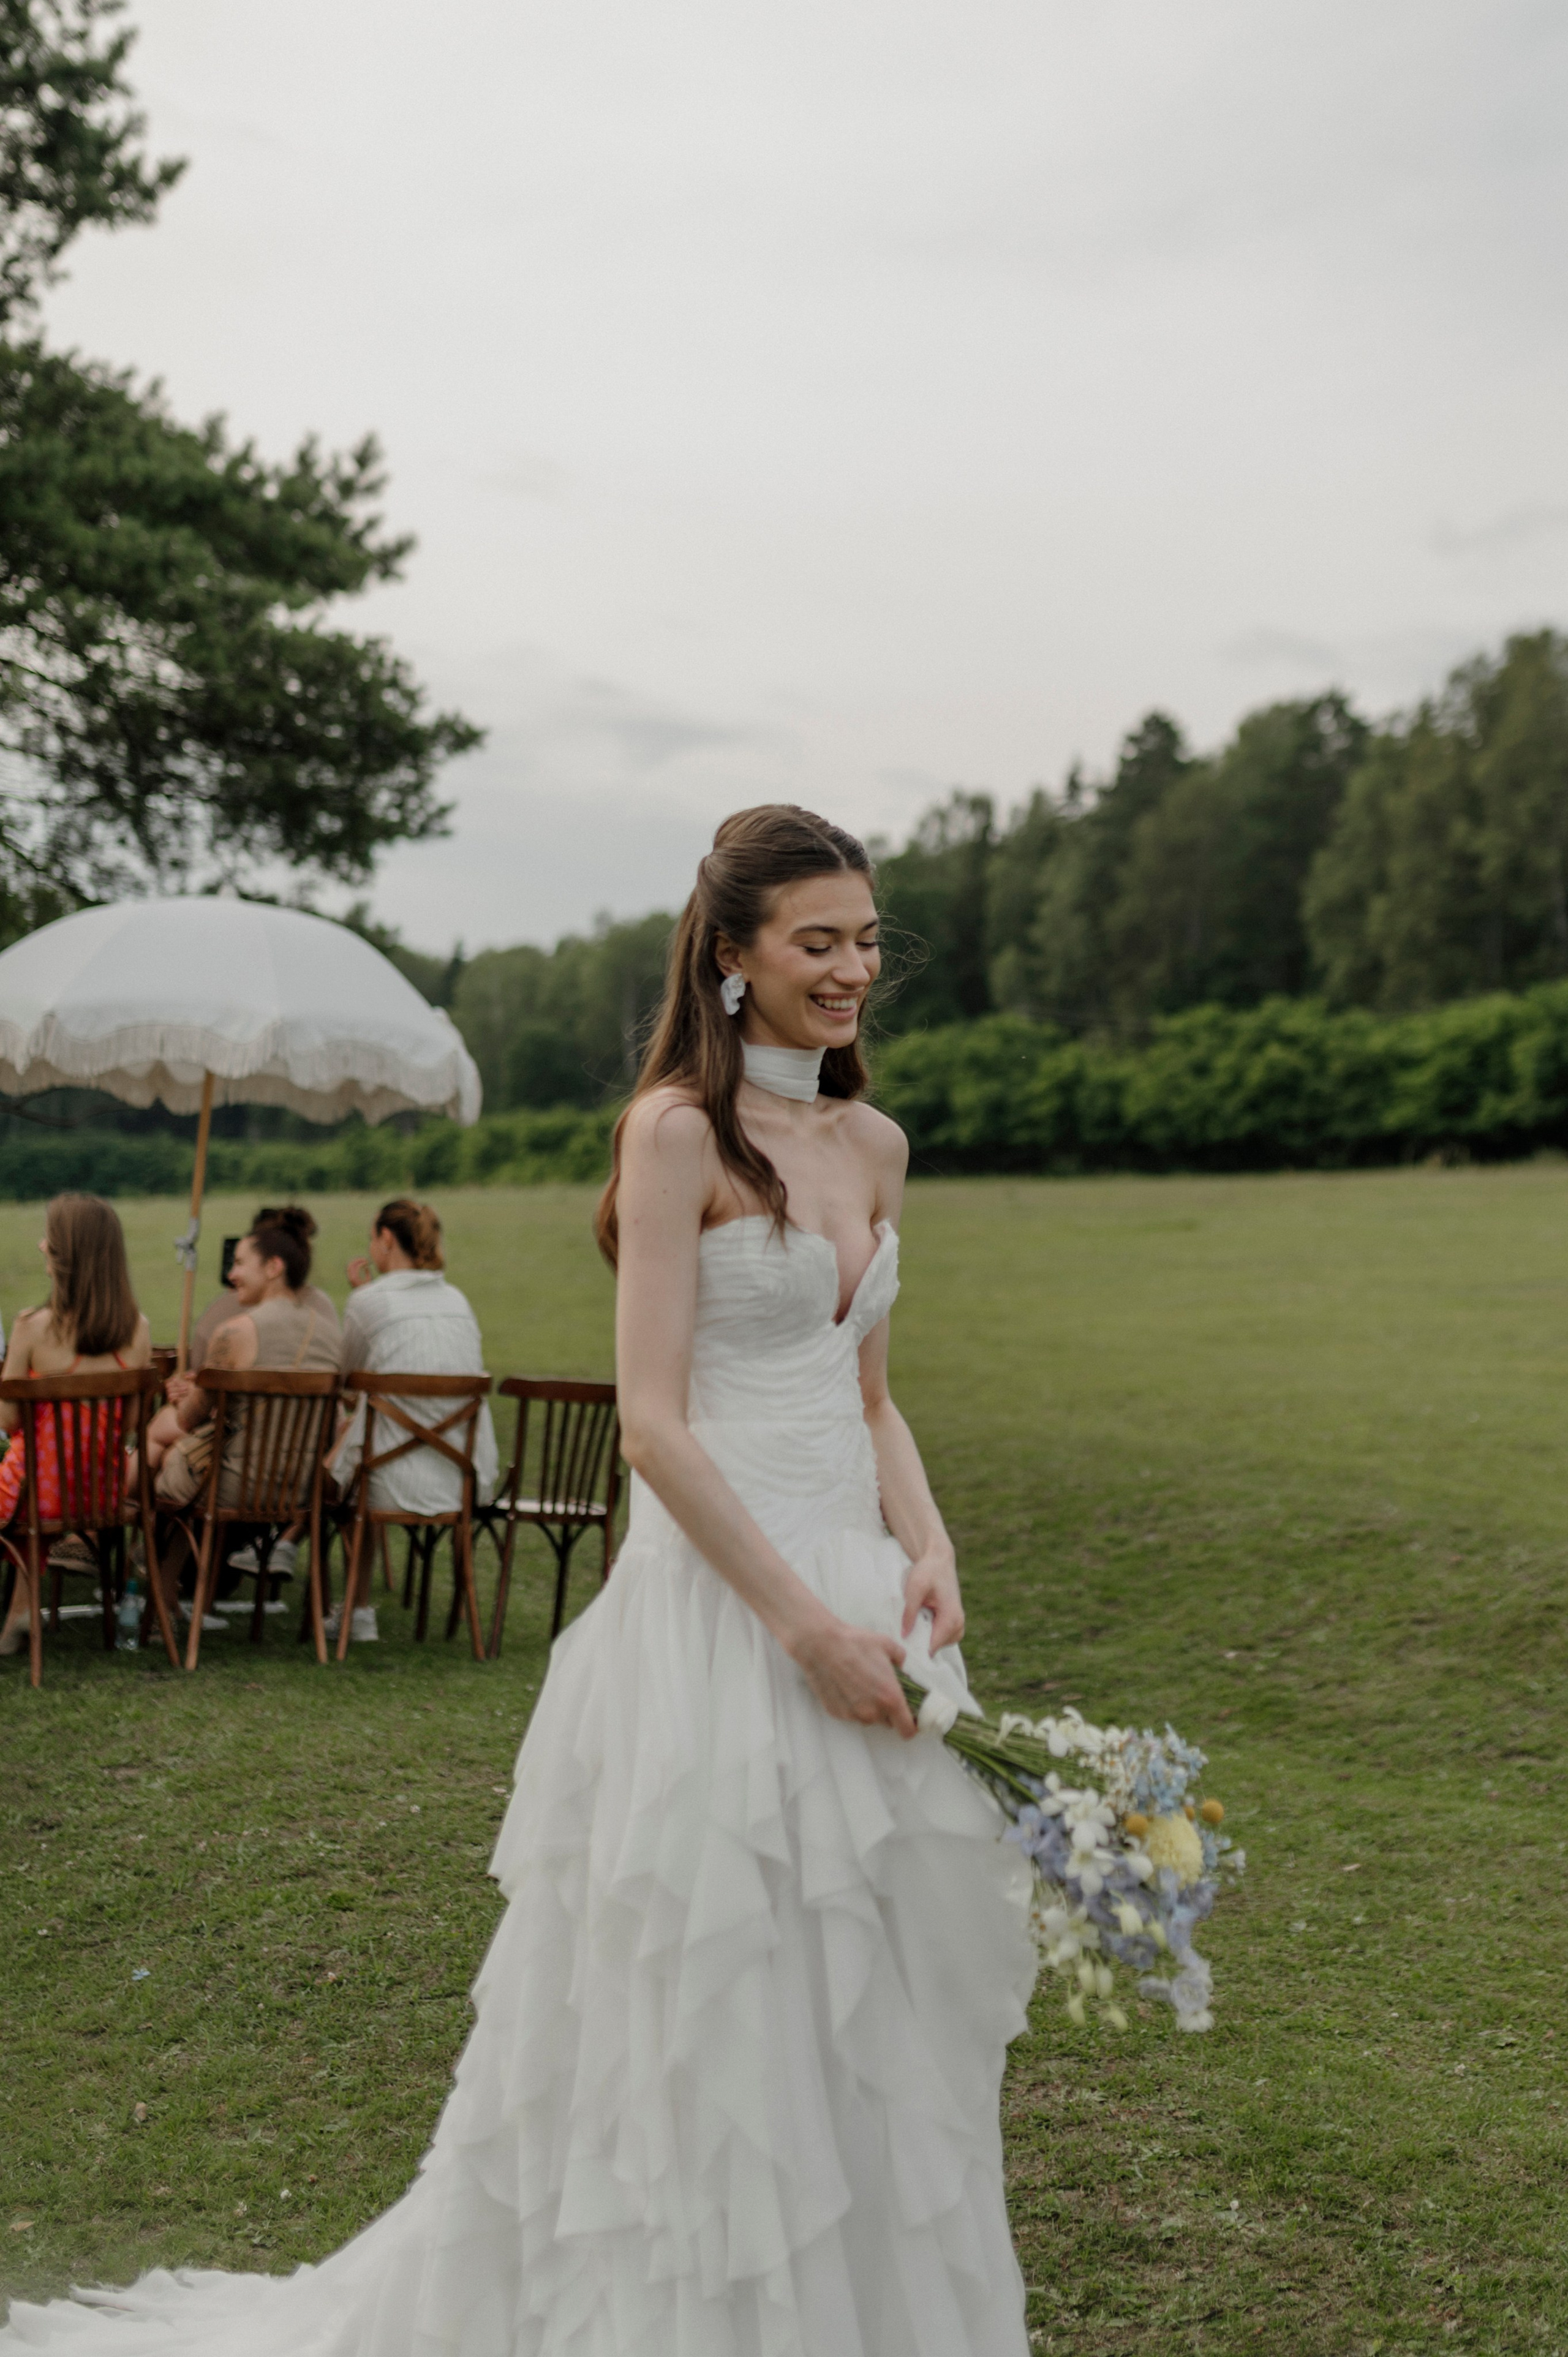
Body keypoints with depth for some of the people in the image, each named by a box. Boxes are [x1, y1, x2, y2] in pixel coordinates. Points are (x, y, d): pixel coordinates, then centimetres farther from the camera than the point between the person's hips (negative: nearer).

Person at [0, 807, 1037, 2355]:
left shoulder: (872, 1143, 12)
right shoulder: (678, 1128, -10)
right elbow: (653, 1423, -16)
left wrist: (924, 1553, 0)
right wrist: (804, 1625, -17)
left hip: (855, 1584, 7)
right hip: (716, 1602, -7)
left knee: (871, 2001, 15)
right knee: (708, 2009, 4)